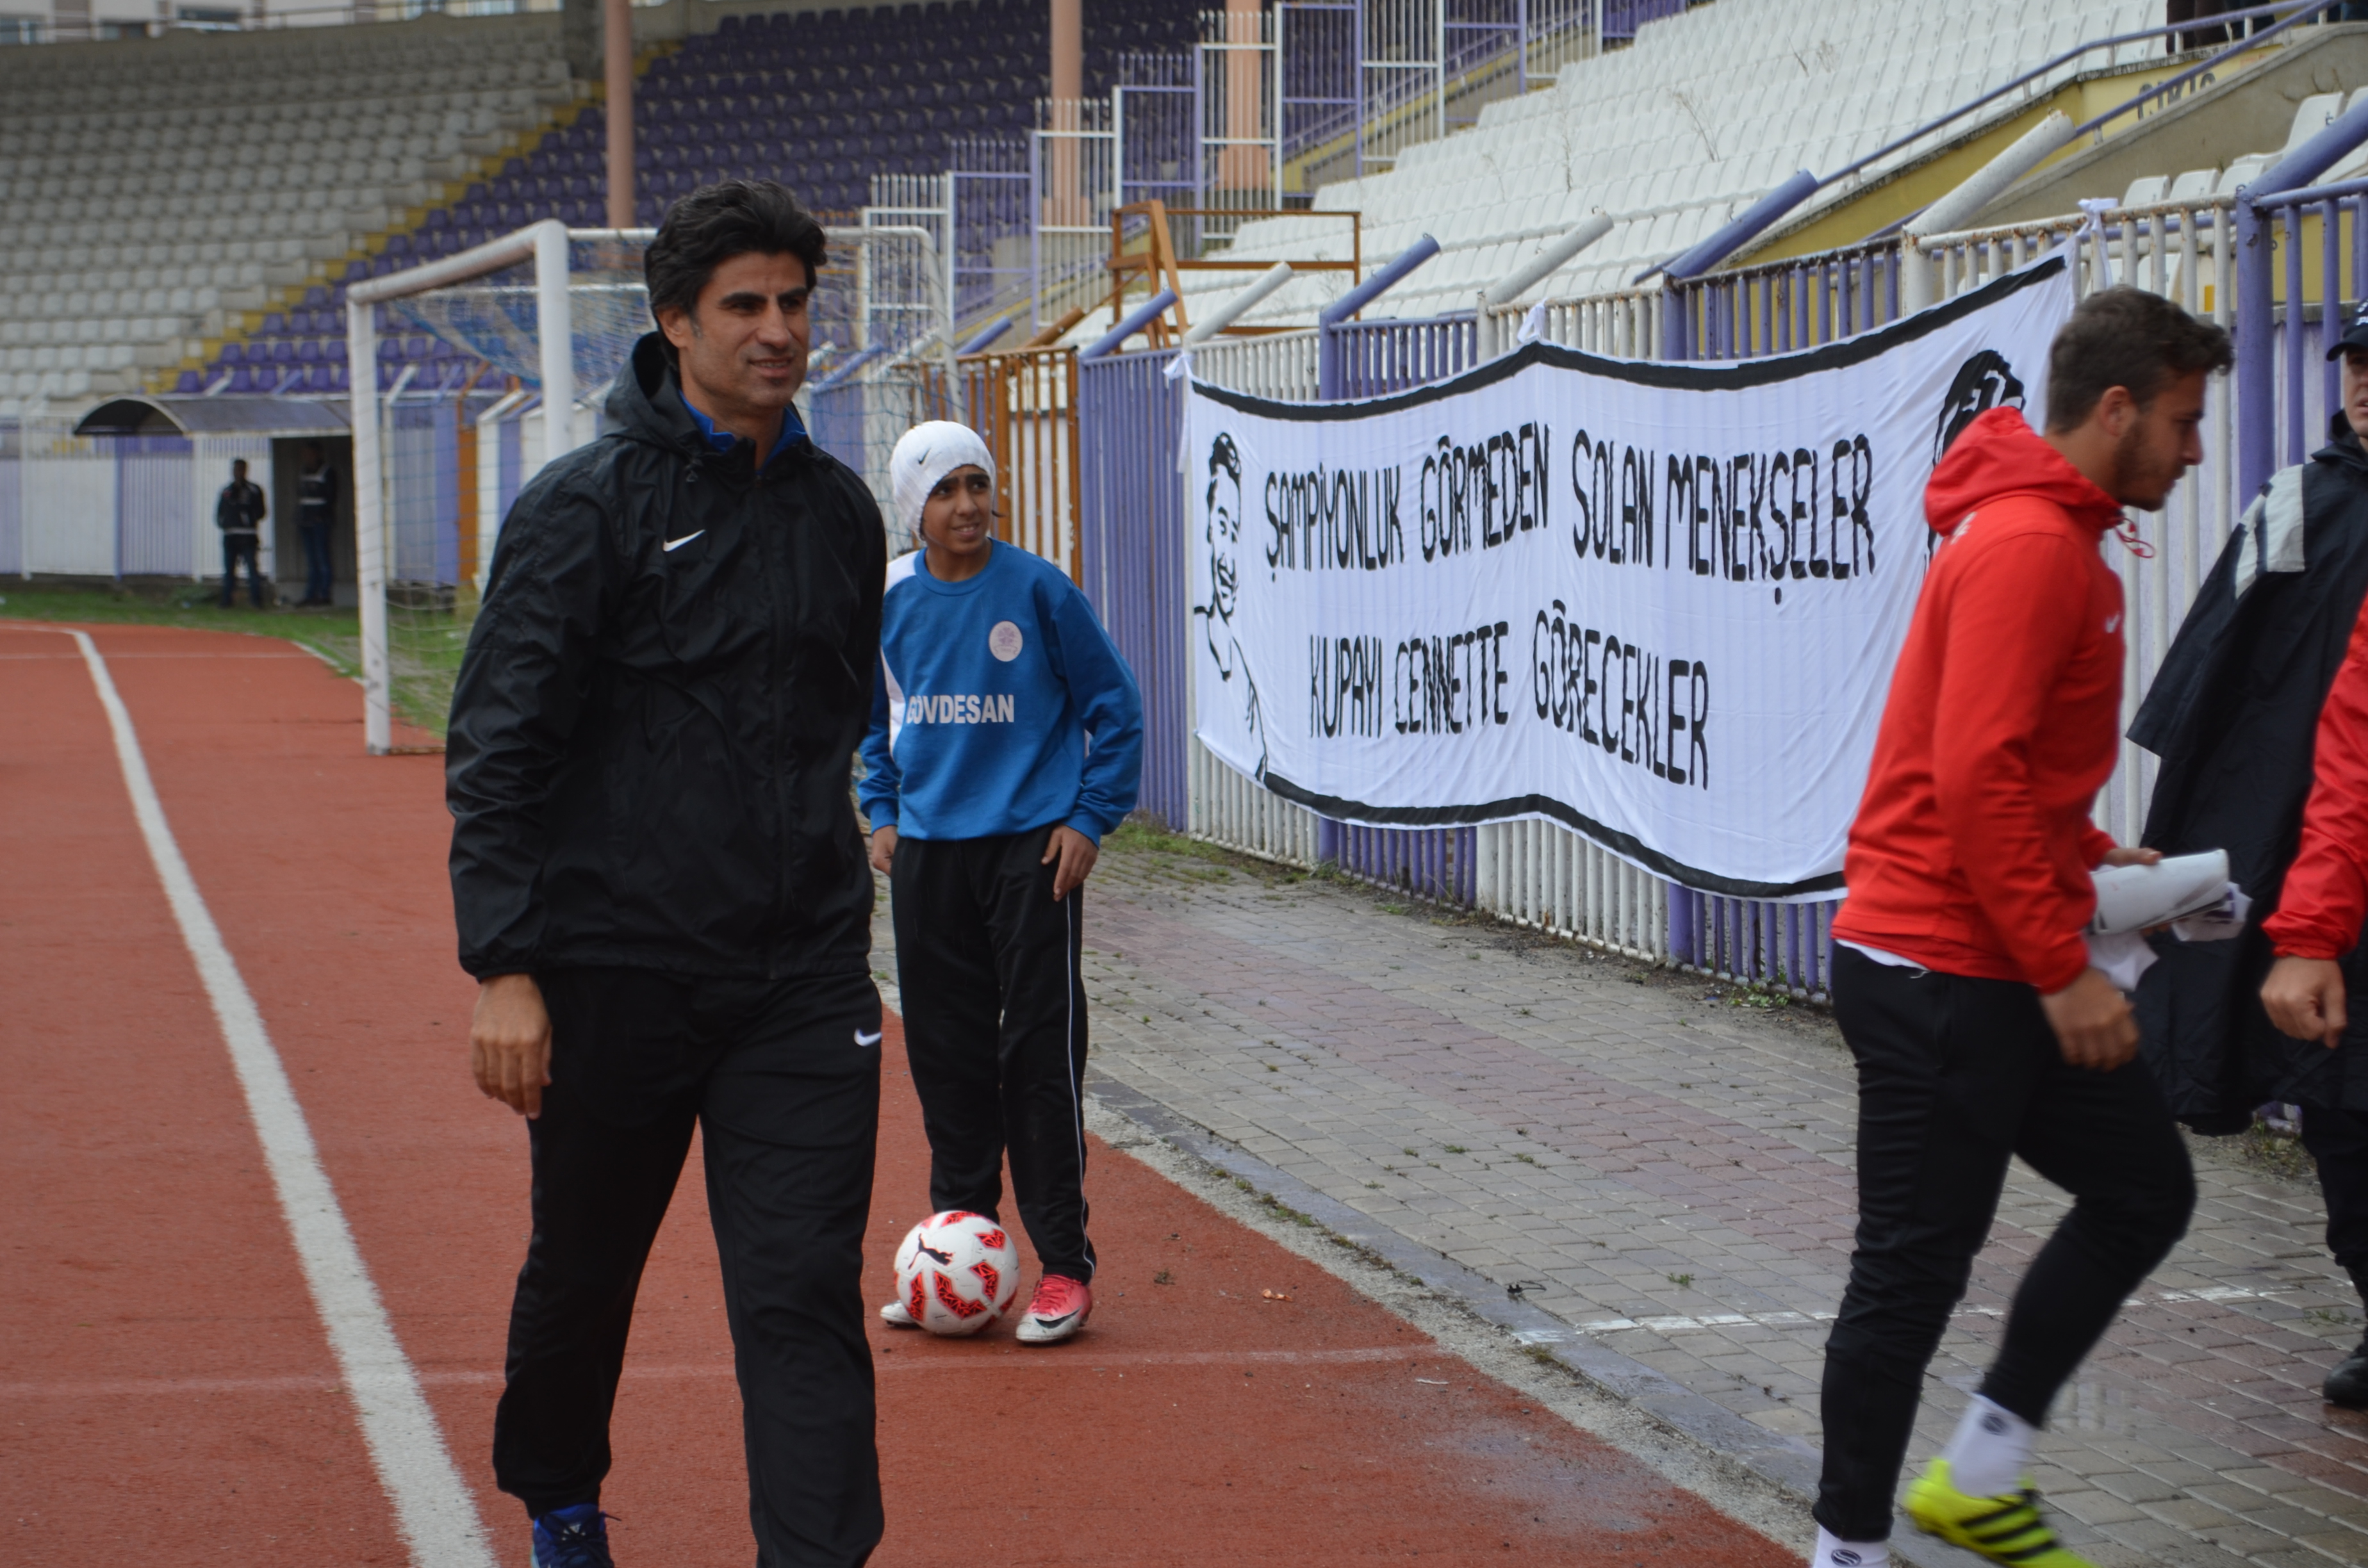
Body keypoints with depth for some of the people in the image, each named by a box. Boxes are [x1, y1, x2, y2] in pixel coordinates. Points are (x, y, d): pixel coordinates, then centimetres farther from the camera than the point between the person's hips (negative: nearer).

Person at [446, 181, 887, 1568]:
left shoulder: (840, 511, 8)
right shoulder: (587, 507, -7)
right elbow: (498, 749, -9)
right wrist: (505, 965, -16)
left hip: (804, 976, 3)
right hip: (615, 969, -2)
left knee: (806, 1293, -7)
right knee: (584, 1272, 16)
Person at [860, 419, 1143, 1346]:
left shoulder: (1037, 591, -6)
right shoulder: (891, 601, 4)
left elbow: (1113, 707, 1)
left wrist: (1091, 820, -4)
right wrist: (882, 814, 12)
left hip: (1031, 849, -4)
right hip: (927, 852, 4)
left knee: (1041, 1054, -5)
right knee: (945, 1054, 8)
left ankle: (1065, 1268, 0)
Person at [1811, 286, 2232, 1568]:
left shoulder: (2056, 538, 15)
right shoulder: (2029, 547, -18)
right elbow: (1976, 776, -25)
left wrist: (2089, 857, 12)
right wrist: (2063, 969, -21)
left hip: (2001, 975, 10)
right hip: (1942, 979, -10)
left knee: (2144, 1187, 15)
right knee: (1916, 1268, -2)